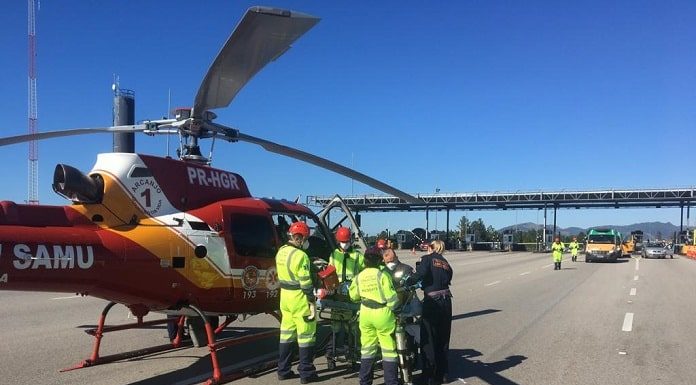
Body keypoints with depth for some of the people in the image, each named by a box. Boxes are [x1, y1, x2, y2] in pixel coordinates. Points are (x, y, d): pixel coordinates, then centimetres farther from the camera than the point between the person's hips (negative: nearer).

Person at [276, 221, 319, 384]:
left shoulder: (281, 252, 6)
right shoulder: (300, 255, -20)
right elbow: (306, 282, -20)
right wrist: (312, 302, -14)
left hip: (285, 296, 8)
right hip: (299, 299, -8)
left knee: (287, 333, 15)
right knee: (306, 335, 2)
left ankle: (283, 370, 22)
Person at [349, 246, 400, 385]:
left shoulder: (359, 276, 1)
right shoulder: (382, 274, -14)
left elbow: (353, 296, 11)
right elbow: (391, 296, -14)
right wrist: (394, 308, 3)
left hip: (365, 314, 5)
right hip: (382, 313, -5)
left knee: (367, 348, 15)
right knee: (389, 350, 4)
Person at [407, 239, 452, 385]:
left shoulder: (427, 259, -1)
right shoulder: (446, 264, 16)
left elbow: (419, 275, -18)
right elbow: (447, 281, 8)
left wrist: (406, 283, -9)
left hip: (432, 302, -6)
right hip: (446, 301, 6)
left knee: (428, 340, 4)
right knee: (443, 339, 17)